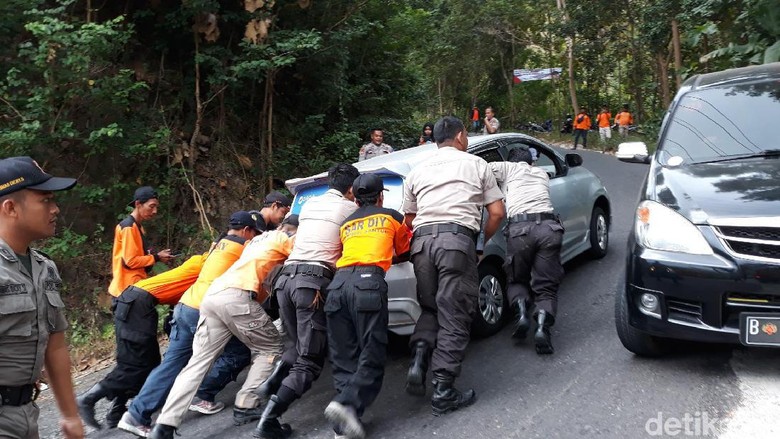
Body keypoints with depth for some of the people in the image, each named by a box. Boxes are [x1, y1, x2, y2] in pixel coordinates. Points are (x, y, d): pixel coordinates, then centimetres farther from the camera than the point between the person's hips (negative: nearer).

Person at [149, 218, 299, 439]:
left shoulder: (259, 239, 37)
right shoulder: (285, 237, 13)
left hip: (212, 295, 8)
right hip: (236, 296, -7)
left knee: (199, 361, 5)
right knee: (270, 347, 10)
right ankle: (246, 405, 2)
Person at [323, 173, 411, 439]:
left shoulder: (346, 224, 30)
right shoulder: (393, 217, 22)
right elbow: (405, 254, 35)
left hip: (338, 284, 4)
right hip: (368, 282, -4)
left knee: (343, 361, 6)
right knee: (372, 358, -5)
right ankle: (347, 404, -28)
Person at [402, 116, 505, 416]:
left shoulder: (418, 171, 22)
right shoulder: (476, 164, 16)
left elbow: (408, 221, 22)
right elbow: (497, 213, 13)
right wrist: (482, 242, 25)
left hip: (422, 240, 3)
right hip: (457, 238, -3)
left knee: (430, 309, 19)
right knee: (453, 316, 0)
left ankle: (418, 363, -3)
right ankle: (443, 391, -3)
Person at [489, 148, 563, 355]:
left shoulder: (507, 168, 20)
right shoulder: (542, 174, 30)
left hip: (520, 228, -2)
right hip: (549, 227, 2)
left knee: (516, 280, 18)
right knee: (546, 286, 6)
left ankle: (522, 312, -9)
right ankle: (542, 325, -18)